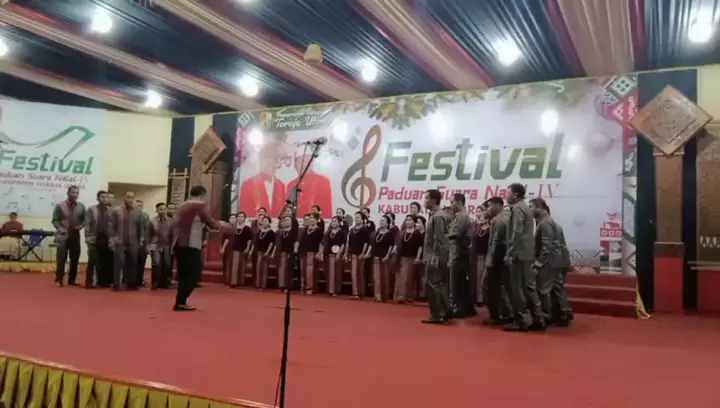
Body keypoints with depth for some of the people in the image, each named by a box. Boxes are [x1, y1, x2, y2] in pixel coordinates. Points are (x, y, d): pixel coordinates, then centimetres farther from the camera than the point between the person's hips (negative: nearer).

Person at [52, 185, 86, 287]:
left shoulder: (81, 206, 7)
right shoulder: (60, 206, -2)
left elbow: (84, 219, 13)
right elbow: (55, 220, -4)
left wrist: (80, 226, -6)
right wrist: (60, 229, -19)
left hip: (75, 236, 3)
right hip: (63, 236, -3)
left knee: (75, 259, 5)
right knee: (61, 259, -3)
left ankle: (72, 280, 15)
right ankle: (59, 280, 5)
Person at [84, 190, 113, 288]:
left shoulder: (110, 211, 8)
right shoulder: (91, 209, 0)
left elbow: (112, 225, 9)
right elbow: (87, 225, -5)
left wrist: (111, 238, 3)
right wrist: (88, 238, -12)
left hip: (106, 239, 3)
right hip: (95, 239, -3)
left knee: (105, 262, 5)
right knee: (92, 261, -2)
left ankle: (103, 281, 13)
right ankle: (89, 282, 3)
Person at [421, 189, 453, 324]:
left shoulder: (438, 217, -16)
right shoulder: (436, 215, 15)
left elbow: (438, 240, -21)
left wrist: (434, 257, -22)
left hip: (435, 257, -10)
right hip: (435, 256, 10)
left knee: (431, 286, -5)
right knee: (439, 285, 14)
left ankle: (437, 315, 0)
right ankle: (447, 311, 20)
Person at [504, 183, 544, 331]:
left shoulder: (517, 208, -10)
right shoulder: (525, 208, 18)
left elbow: (517, 233, -20)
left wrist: (509, 254, -18)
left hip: (519, 254, -9)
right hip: (528, 254, 9)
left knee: (517, 288, -4)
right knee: (529, 287, 11)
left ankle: (520, 322, 0)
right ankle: (538, 320, 13)